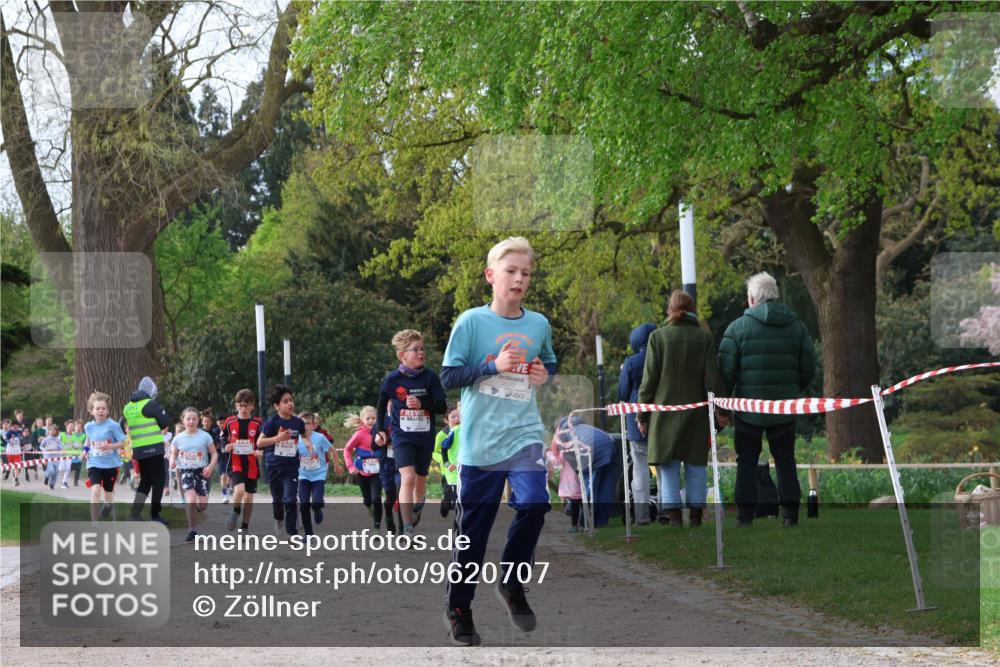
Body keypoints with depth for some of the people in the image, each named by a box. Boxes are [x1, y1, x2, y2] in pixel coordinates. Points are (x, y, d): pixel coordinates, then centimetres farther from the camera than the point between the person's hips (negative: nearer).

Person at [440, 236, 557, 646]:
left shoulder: (539, 324, 5)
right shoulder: (472, 322, -6)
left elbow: (550, 366, 21)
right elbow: (448, 376, -7)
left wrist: (545, 375, -1)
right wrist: (494, 366, -17)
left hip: (525, 434, 2)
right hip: (480, 439, -2)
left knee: (534, 503, -20)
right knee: (473, 530, 4)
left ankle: (512, 582, 4)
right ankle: (458, 610, 21)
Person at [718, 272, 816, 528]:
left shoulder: (738, 327, -7)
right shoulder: (796, 325, 4)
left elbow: (725, 369, -9)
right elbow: (809, 366, 6)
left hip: (749, 408, -2)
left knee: (747, 461, 6)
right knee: (785, 460, 11)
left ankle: (745, 515, 4)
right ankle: (790, 514, 7)